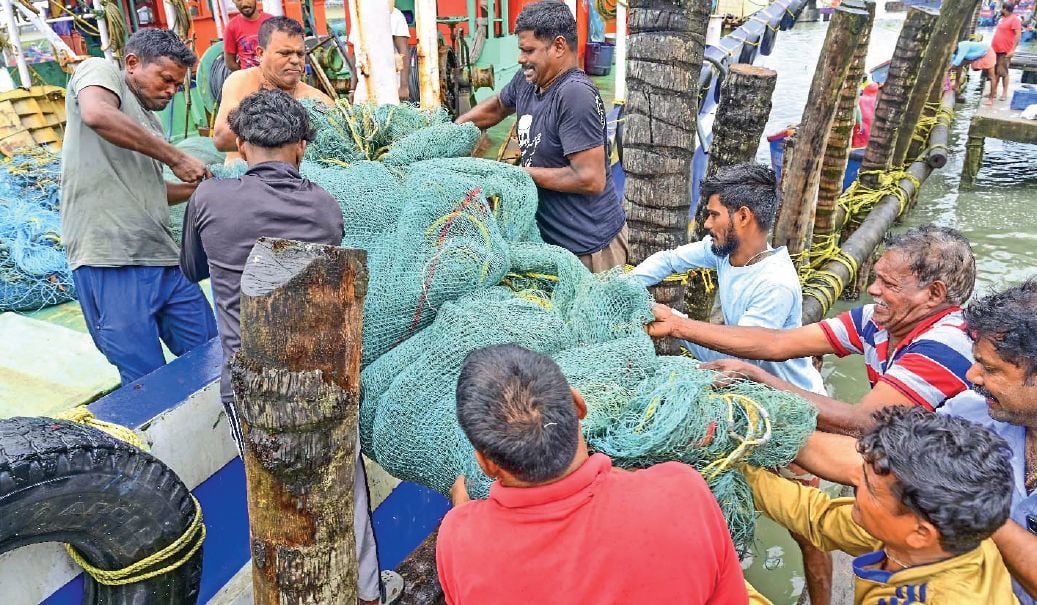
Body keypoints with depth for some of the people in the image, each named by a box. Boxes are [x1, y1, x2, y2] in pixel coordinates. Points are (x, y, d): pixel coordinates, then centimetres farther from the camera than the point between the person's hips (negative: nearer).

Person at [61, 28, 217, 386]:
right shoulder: (98, 71, 4)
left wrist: (196, 188, 15)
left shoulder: (149, 122, 25)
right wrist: (176, 158, -14)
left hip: (164, 258, 8)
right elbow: (97, 114, -20)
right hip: (111, 262, -8)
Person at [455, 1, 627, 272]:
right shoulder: (527, 81, 4)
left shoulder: (576, 94, -22)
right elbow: (495, 107, 27)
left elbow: (591, 179, -26)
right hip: (551, 238, 8)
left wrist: (524, 173, -15)